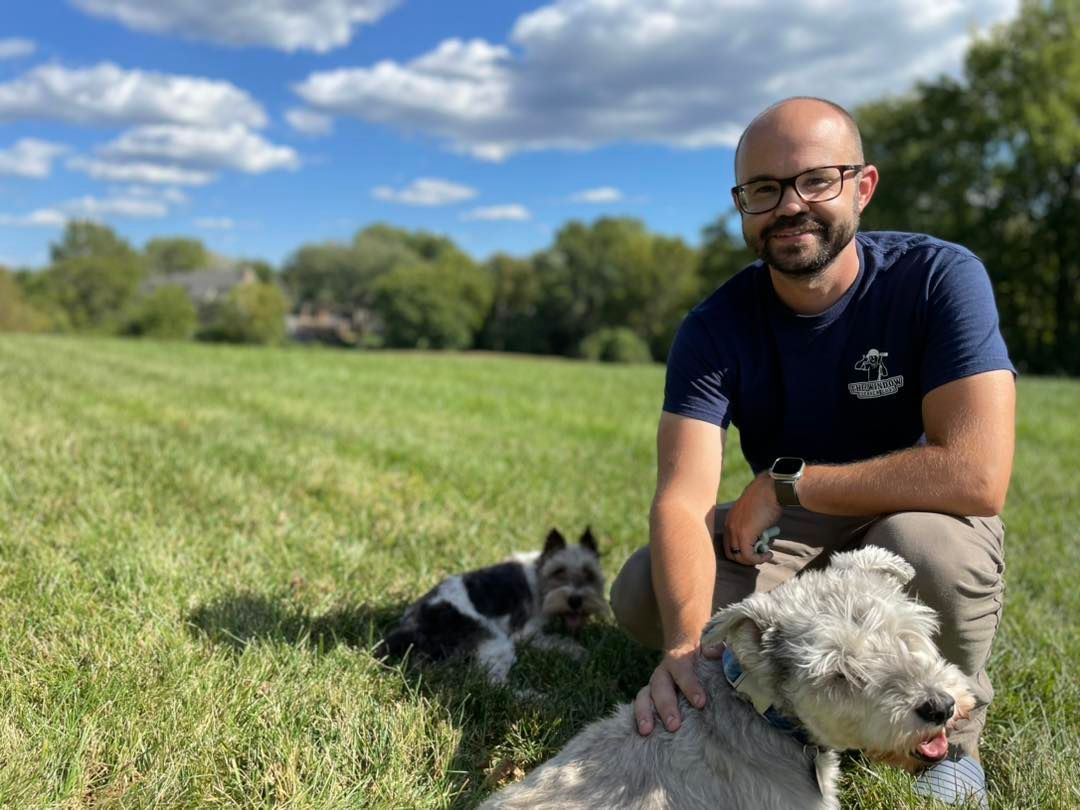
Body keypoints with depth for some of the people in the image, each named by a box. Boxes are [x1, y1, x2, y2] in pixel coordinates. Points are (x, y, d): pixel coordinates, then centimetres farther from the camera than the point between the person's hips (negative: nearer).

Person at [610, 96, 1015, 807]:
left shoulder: (939, 277, -22)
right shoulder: (714, 330, -15)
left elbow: (977, 473, -33)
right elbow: (681, 500, -26)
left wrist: (784, 483, -25)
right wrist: (687, 640, -45)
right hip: (787, 532, 3)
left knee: (925, 543, -37)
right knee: (644, 596, -19)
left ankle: (953, 741, -5)